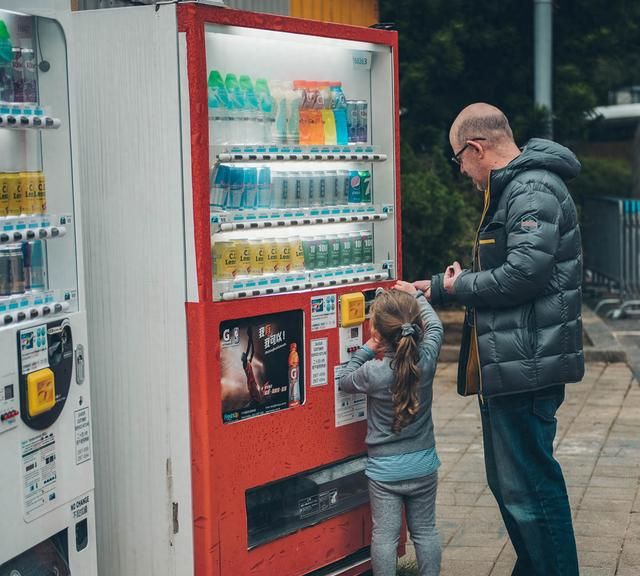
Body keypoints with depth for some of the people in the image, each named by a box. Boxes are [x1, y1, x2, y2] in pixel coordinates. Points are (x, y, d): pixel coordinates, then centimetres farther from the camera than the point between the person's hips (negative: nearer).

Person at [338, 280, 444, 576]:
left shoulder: (373, 372, -21)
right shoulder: (426, 360, -13)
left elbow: (345, 381, 1)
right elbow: (434, 326, 7)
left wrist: (366, 350, 2)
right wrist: (415, 295, 18)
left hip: (384, 469, -3)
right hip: (423, 464, 3)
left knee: (384, 535, 6)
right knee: (425, 530, 16)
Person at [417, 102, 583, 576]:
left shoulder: (534, 190, -15)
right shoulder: (512, 190, 19)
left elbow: (525, 272, -25)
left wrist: (459, 287, -10)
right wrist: (439, 288, 21)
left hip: (527, 365, -11)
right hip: (507, 363, 11)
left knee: (527, 486, -6)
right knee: (508, 481, 18)